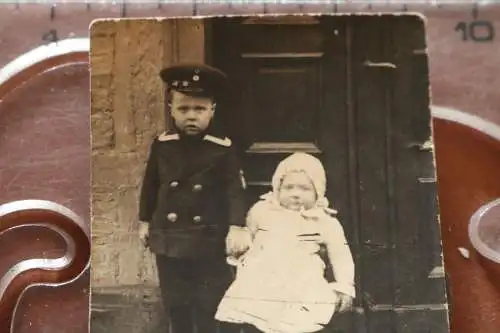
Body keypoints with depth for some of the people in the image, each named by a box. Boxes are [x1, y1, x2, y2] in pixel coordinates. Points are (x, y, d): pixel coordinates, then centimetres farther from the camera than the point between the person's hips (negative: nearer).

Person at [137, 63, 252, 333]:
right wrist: (145, 221, 14)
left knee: (210, 308, 5)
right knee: (175, 306, 14)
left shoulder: (223, 148, -9)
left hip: (209, 241, -3)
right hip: (169, 239, 3)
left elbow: (235, 189, -10)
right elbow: (150, 184, 10)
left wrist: (237, 227, -20)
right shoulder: (162, 144, -1)